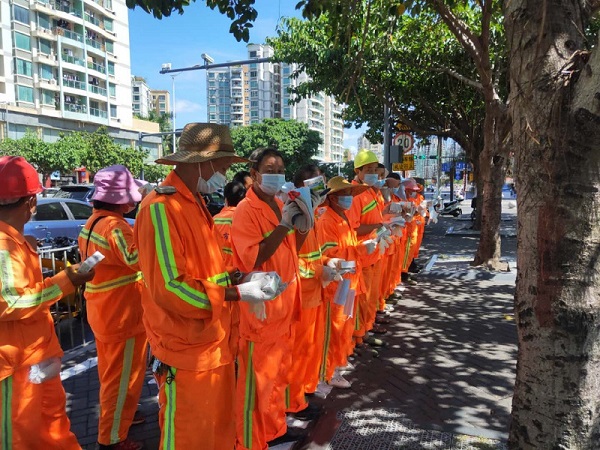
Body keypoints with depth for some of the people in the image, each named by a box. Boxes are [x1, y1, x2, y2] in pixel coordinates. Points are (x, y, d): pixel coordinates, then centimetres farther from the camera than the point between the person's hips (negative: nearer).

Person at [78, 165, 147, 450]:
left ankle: (115, 416, 43)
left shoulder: (92, 223, 8)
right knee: (122, 376, 5)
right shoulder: (115, 226, -24)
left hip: (103, 312, 10)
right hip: (121, 315, -10)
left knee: (111, 371, 25)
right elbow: (138, 258, -38)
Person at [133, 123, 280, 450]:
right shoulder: (161, 208, -21)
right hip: (186, 350, -9)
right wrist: (236, 293, -22)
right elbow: (168, 289, -25)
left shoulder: (194, 203, 10)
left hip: (212, 341, 9)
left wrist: (240, 277, 3)